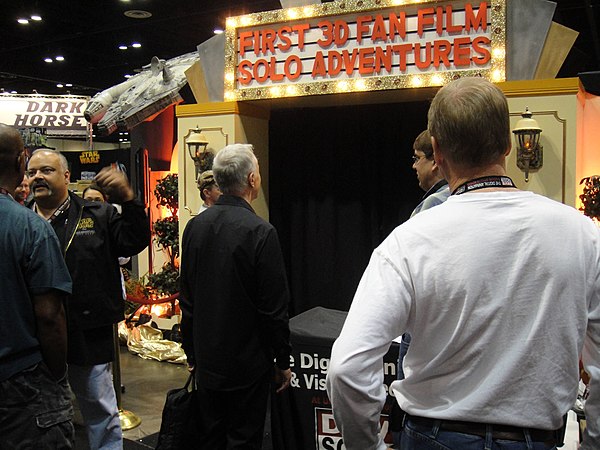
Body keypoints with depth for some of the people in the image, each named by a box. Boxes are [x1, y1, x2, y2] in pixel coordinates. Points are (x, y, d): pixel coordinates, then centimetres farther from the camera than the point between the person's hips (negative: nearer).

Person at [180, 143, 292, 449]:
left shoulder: (195, 226, -1)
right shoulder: (260, 232, -20)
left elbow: (187, 299, 7)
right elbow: (274, 307, -16)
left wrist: (192, 354, 17)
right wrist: (283, 361, -3)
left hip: (206, 363, 6)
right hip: (247, 364, -6)